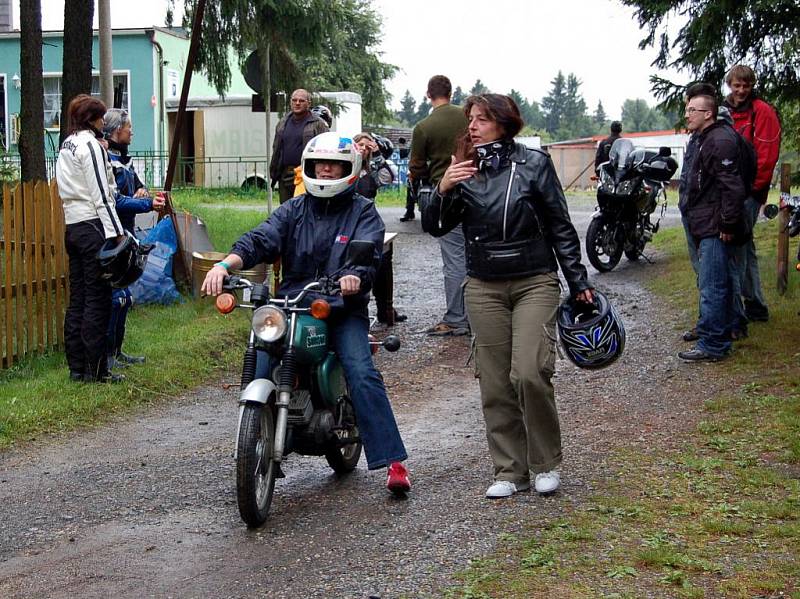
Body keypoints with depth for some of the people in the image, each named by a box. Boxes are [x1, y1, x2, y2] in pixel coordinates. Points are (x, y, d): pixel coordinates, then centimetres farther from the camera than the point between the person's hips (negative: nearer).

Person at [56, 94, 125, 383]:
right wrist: (116, 234, -15)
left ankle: (76, 367, 14)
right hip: (94, 226, -9)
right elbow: (101, 196, -15)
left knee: (77, 300, 10)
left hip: (72, 227, 9)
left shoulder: (65, 146, 18)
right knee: (98, 300, -5)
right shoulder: (91, 145, -10)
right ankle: (96, 370, -2)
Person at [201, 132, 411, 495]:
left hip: (344, 310, -2)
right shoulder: (294, 210, 15)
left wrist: (354, 277, -37)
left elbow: (368, 253, -11)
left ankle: (393, 461, -20)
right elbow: (260, 240, -2)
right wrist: (226, 264, -23)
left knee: (363, 376, -22)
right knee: (260, 375, -16)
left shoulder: (363, 212, 8)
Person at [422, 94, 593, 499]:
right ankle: (510, 471, 12)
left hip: (535, 282, -3)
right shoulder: (464, 171, 7)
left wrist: (578, 282, 1)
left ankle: (546, 464, 4)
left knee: (530, 374, -15)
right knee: (494, 383, 3)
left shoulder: (533, 164, -1)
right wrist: (443, 190, -15)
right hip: (484, 288, 3)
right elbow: (434, 227, 3)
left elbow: (560, 226, 2)